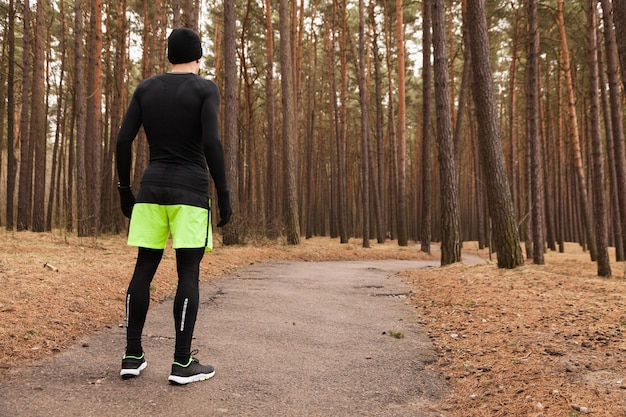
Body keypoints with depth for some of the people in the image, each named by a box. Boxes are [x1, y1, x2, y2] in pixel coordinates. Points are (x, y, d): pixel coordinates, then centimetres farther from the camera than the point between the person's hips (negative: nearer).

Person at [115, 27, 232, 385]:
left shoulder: (146, 89, 11)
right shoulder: (205, 89, -2)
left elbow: (123, 141, 5)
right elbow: (212, 143, -14)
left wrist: (125, 190, 13)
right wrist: (224, 194, -10)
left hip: (152, 189, 4)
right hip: (191, 192, -4)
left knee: (144, 270, 9)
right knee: (189, 274, -2)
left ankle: (133, 356, 10)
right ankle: (182, 362, -2)